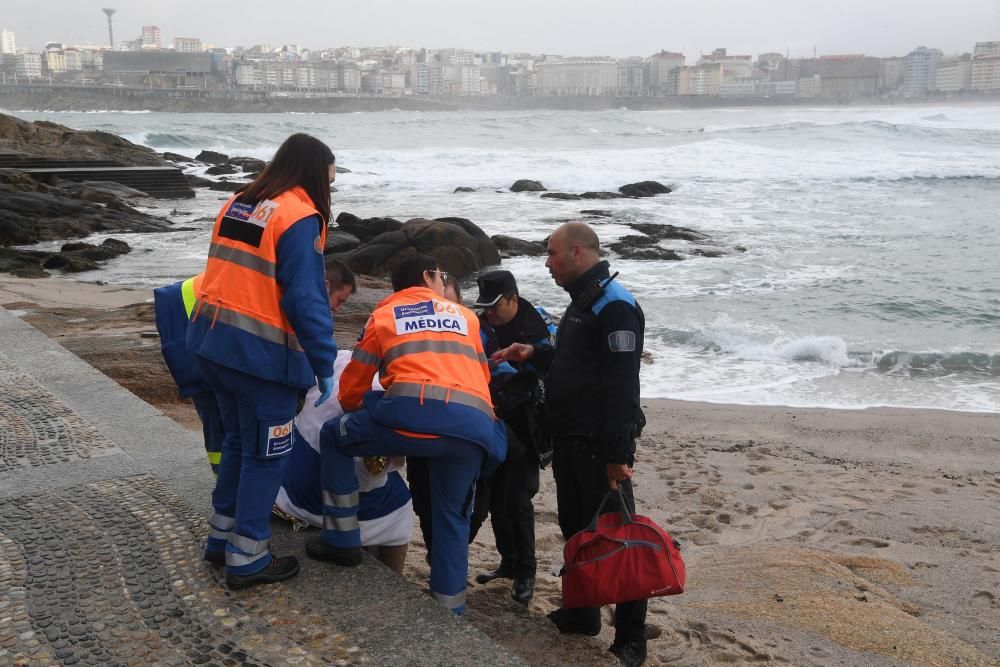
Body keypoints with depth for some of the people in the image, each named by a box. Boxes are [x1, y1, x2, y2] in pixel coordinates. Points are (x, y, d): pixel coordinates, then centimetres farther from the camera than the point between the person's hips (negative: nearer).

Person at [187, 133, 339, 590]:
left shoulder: (236, 205, 12)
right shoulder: (300, 218, -13)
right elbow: (307, 300, -17)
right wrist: (324, 366, -12)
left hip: (211, 342, 8)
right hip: (261, 355, -8)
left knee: (238, 440, 23)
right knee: (266, 454, 5)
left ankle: (222, 536, 32)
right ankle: (247, 559, 13)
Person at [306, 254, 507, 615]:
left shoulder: (383, 314, 24)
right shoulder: (466, 315, 29)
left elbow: (352, 387, 26)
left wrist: (358, 411, 47)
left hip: (414, 412, -3)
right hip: (474, 429, 3)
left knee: (334, 437, 22)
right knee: (452, 517, 24)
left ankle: (342, 540, 21)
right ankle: (449, 609, 24)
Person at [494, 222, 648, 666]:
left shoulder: (614, 305, -16)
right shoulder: (582, 302, 17)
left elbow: (623, 383, -23)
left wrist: (619, 452, -27)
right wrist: (534, 355, 13)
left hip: (600, 446, -10)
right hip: (570, 441, 10)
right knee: (576, 528, 18)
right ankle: (582, 615, 32)